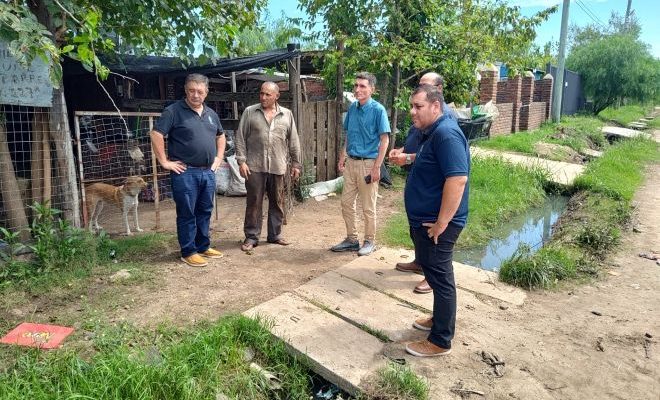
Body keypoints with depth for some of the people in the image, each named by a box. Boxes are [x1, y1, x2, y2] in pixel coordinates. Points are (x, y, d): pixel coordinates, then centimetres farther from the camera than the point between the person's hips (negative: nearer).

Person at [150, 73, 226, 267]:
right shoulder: (174, 111, -8)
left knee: (205, 212, 14)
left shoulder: (211, 113, 13)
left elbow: (220, 136, 27)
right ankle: (188, 252, 12)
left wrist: (219, 158, 16)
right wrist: (164, 162, -15)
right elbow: (156, 134, -14)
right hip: (185, 173, -6)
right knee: (187, 214, 2)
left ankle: (204, 247, 27)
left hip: (208, 172, 6)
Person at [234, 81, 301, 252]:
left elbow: (293, 141, 10)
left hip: (278, 167, 2)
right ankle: (251, 237, 14)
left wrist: (296, 164, 7)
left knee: (277, 203, 10)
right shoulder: (250, 112, 3)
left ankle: (275, 234, 24)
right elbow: (240, 138, 2)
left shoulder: (287, 115, 7)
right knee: (254, 203, 3)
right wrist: (241, 161, -5)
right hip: (255, 166, -2)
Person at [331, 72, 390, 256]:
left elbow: (384, 140, -12)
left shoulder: (378, 110, -11)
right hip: (351, 163, 6)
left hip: (368, 163, -6)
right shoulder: (352, 108, 6)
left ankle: (369, 241, 21)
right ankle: (351, 239, 26)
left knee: (368, 208, 5)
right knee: (346, 203, 11)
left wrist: (376, 167, -16)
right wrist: (342, 158, 11)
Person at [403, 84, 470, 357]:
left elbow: (457, 179, -29)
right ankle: (440, 319, 39)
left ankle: (440, 341, 15)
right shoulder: (432, 133, 12)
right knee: (435, 274, 21)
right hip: (425, 220, 10)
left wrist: (441, 223, -26)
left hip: (436, 224, -10)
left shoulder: (446, 134, -21)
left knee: (440, 277, 1)